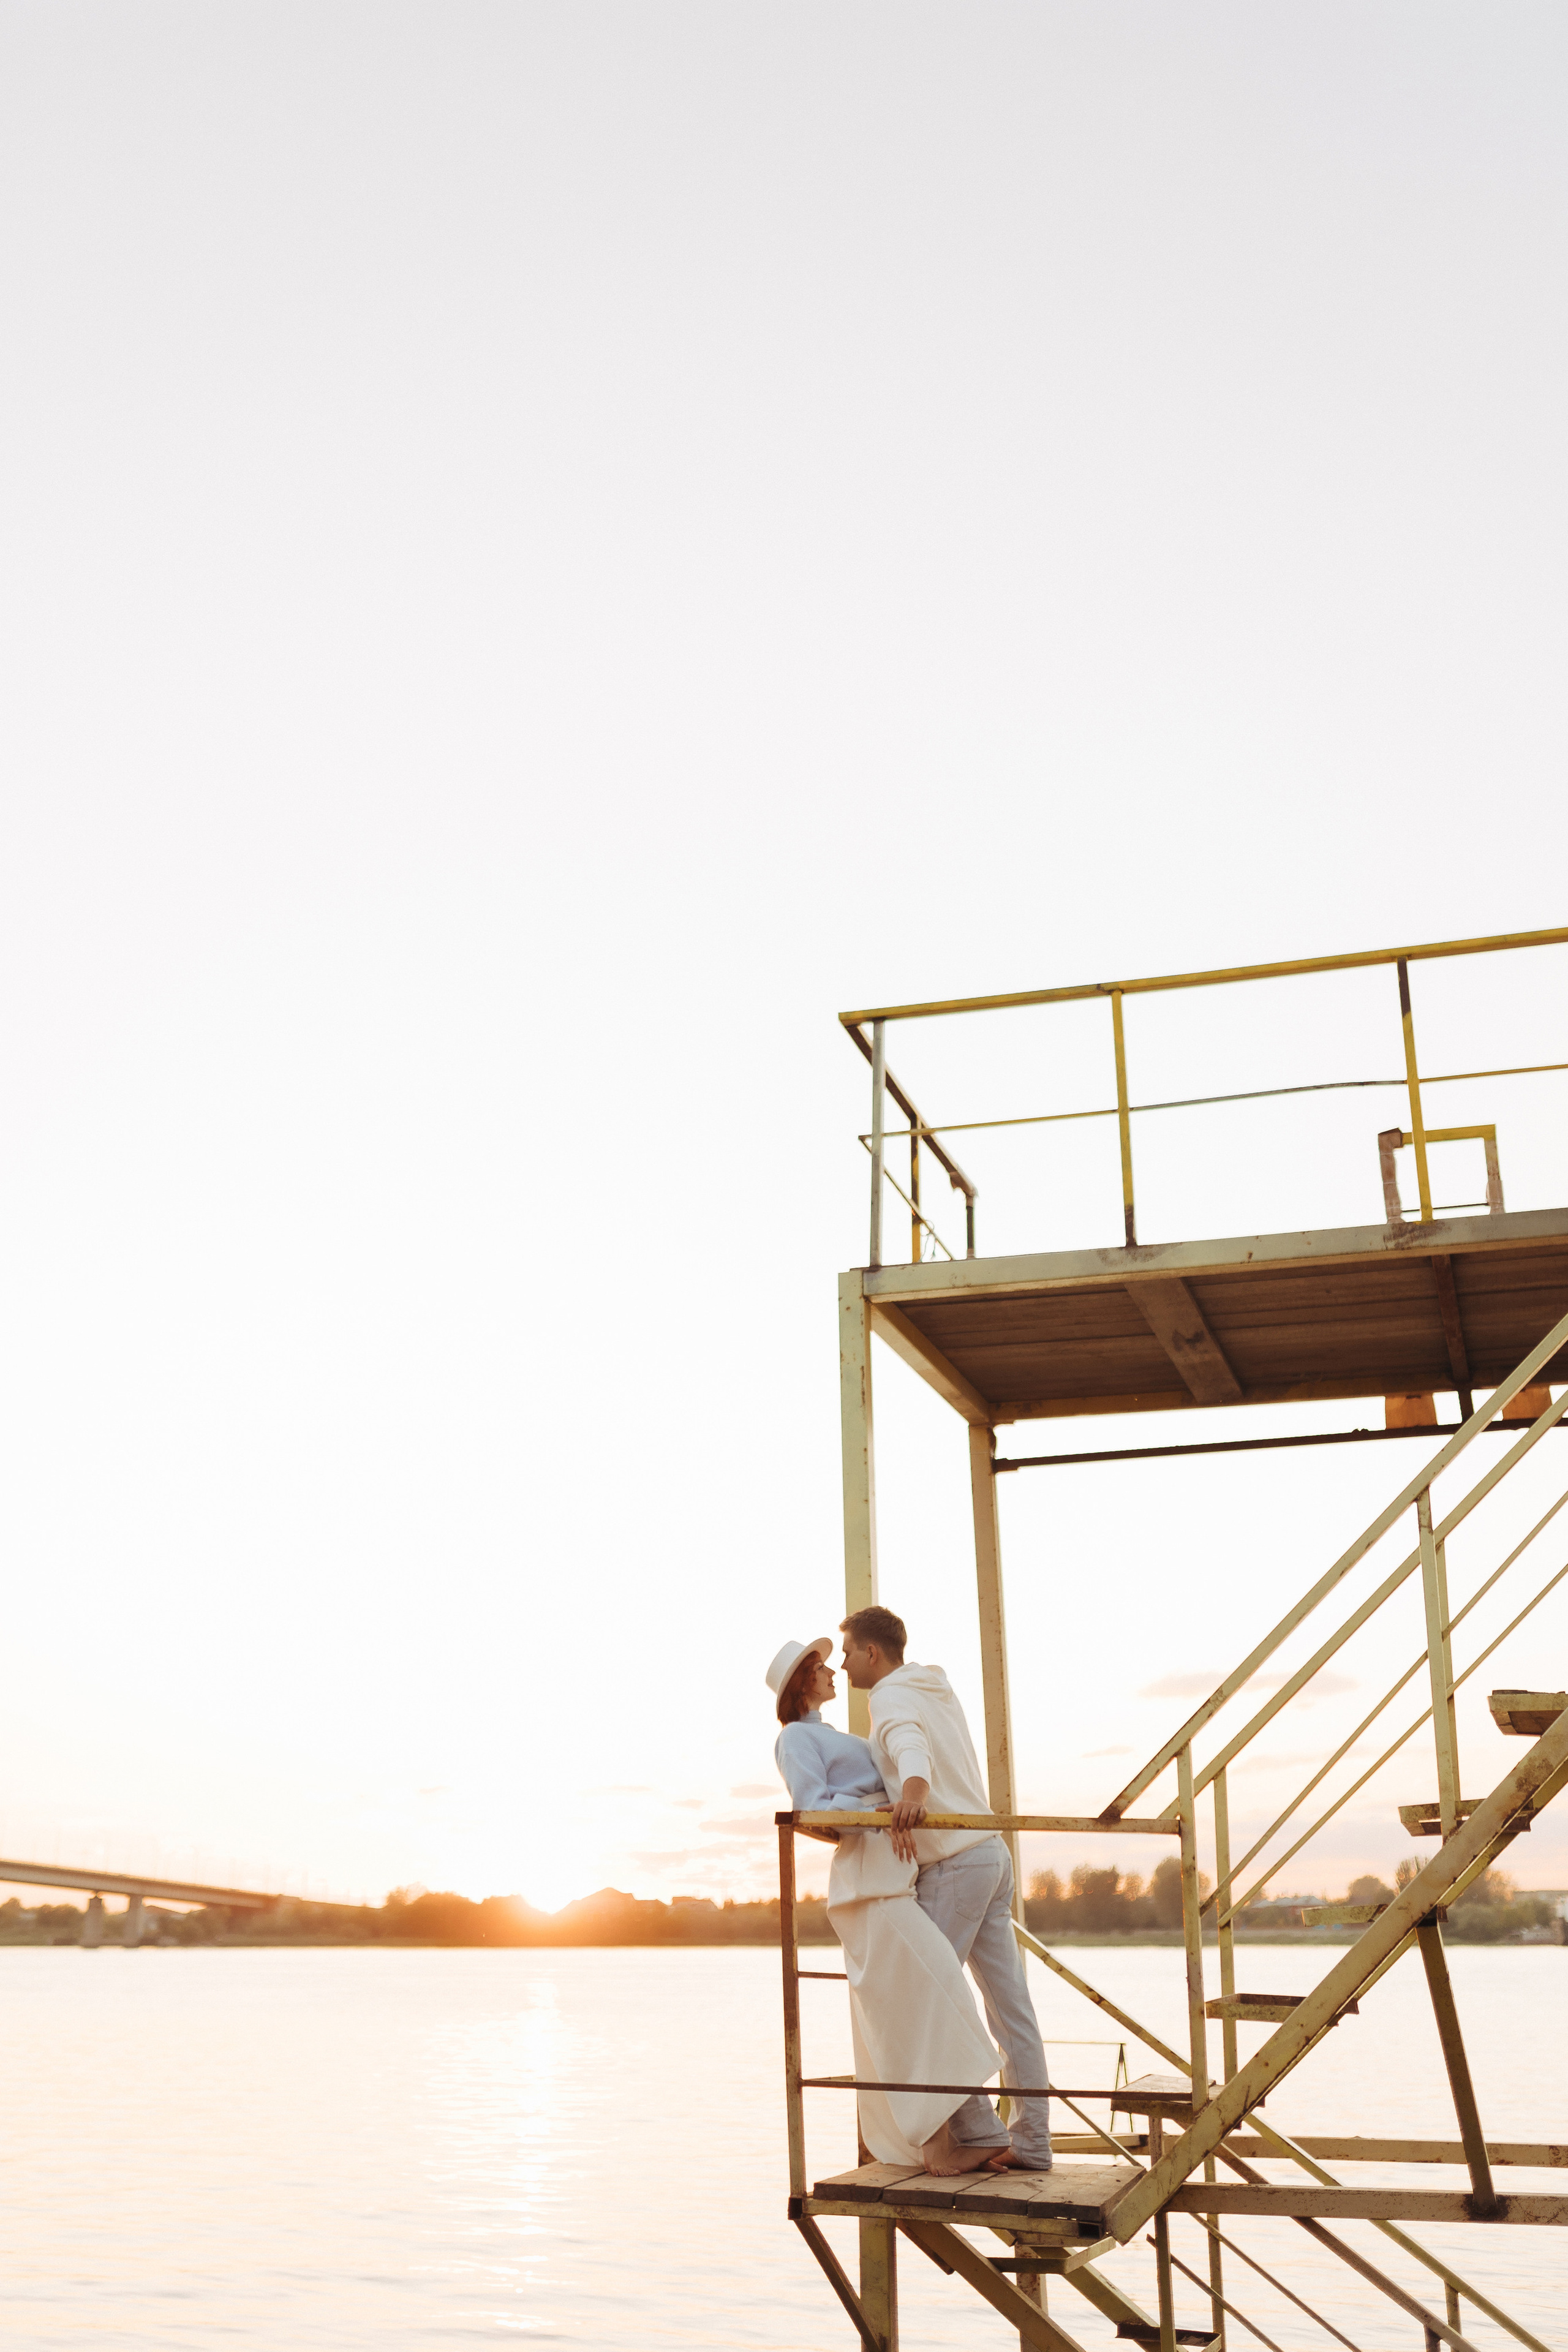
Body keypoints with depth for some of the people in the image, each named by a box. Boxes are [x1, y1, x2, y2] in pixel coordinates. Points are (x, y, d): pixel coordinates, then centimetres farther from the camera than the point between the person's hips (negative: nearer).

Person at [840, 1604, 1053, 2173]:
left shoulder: (892, 1696, -10)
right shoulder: (939, 1690, 19)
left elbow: (909, 1743, -34)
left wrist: (913, 1792, -53)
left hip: (954, 1865, -9)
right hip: (991, 1853, 9)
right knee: (1009, 2004, 6)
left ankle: (976, 2132, -2)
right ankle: (1031, 2142, 7)